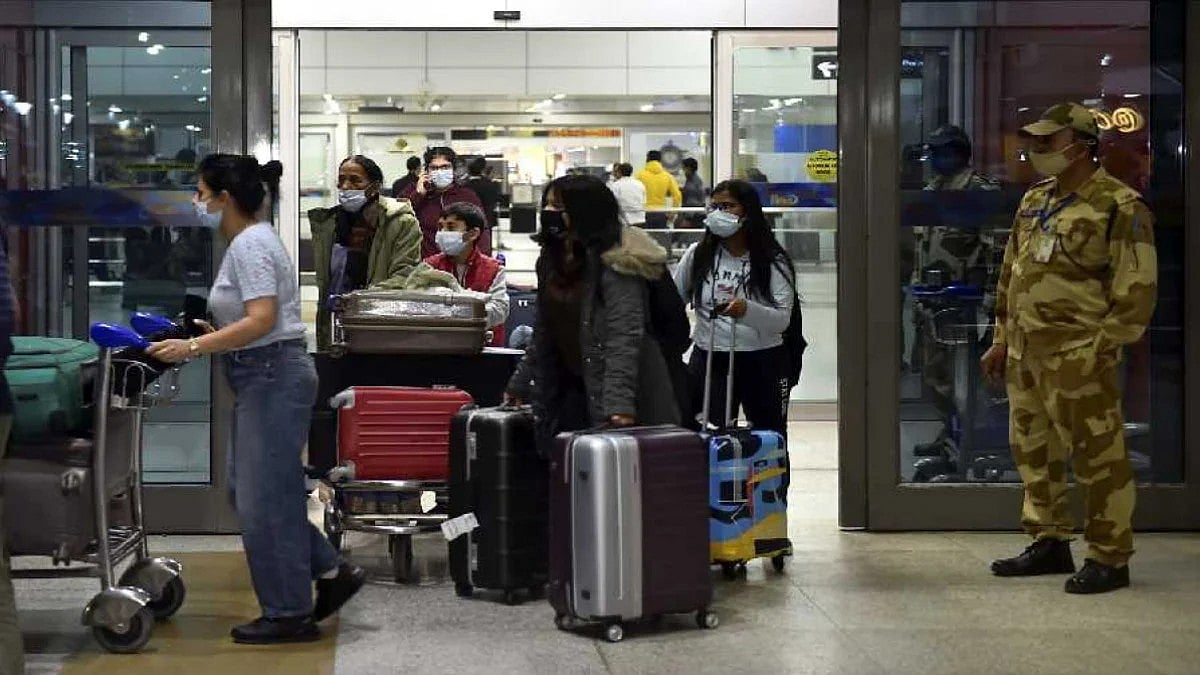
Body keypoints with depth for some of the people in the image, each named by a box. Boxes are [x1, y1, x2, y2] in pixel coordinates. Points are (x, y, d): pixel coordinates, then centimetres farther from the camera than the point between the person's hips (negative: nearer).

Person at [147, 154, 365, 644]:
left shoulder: (249, 245, -16)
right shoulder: (248, 241, 15)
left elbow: (261, 320, -26)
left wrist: (193, 347, -25)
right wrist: (210, 331, 13)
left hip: (273, 377, -11)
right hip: (266, 377, 11)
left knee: (262, 497, -3)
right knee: (248, 489, 15)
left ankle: (289, 615, 6)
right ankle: (331, 573, 20)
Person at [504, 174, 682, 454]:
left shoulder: (616, 264, -15)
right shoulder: (551, 260, 10)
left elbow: (624, 336, -23)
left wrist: (619, 404, -31)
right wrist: (518, 386, 17)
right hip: (572, 388, 7)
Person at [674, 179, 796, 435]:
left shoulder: (773, 261, -4)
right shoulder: (697, 255, 3)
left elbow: (783, 318, -15)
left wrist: (747, 310, -34)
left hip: (763, 361, -1)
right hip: (709, 359, 1)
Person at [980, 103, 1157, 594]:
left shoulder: (1118, 207, -9)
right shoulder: (1034, 201, 15)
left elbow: (1136, 289, -12)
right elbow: (1010, 273, 22)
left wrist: (1102, 348, -15)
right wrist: (1002, 339, 18)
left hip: (1077, 359, -8)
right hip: (1025, 353, 8)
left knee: (1097, 457, -3)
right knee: (1033, 451, 14)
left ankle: (1109, 558, 5)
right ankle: (1049, 543, 27)